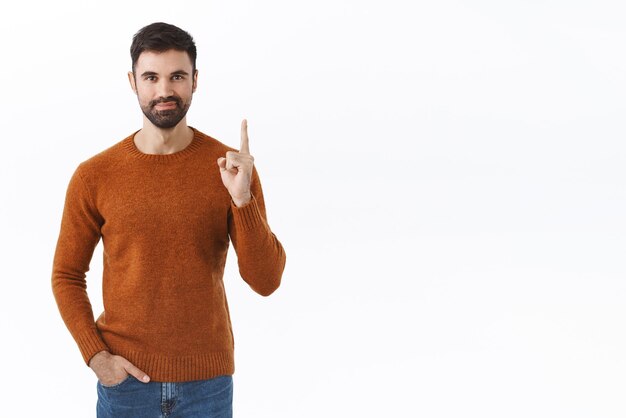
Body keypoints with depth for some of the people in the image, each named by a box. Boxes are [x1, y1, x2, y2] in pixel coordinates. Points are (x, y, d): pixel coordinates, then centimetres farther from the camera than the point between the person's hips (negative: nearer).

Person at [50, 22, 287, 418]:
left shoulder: (230, 167, -5)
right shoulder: (94, 176, -5)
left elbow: (266, 280, -9)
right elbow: (67, 276, 4)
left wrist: (242, 198, -21)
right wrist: (95, 355, -8)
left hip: (208, 380, 0)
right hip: (126, 377, 0)